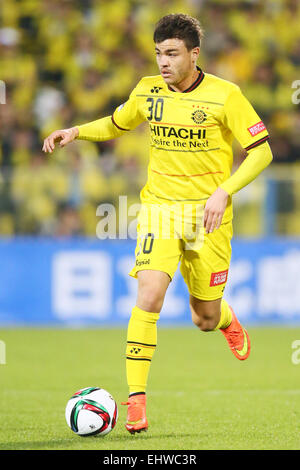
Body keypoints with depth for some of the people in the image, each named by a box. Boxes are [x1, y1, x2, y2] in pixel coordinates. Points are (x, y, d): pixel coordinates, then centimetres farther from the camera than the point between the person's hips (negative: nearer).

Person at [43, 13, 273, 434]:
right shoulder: (148, 91, 1)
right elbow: (116, 124, 21)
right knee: (149, 297, -20)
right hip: (160, 207, 2)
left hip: (208, 212, -1)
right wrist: (76, 132, 2)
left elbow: (262, 151, -8)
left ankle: (225, 318, 49)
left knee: (205, 319, 8)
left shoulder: (224, 95, -10)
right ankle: (136, 399, -17)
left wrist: (224, 191, -21)